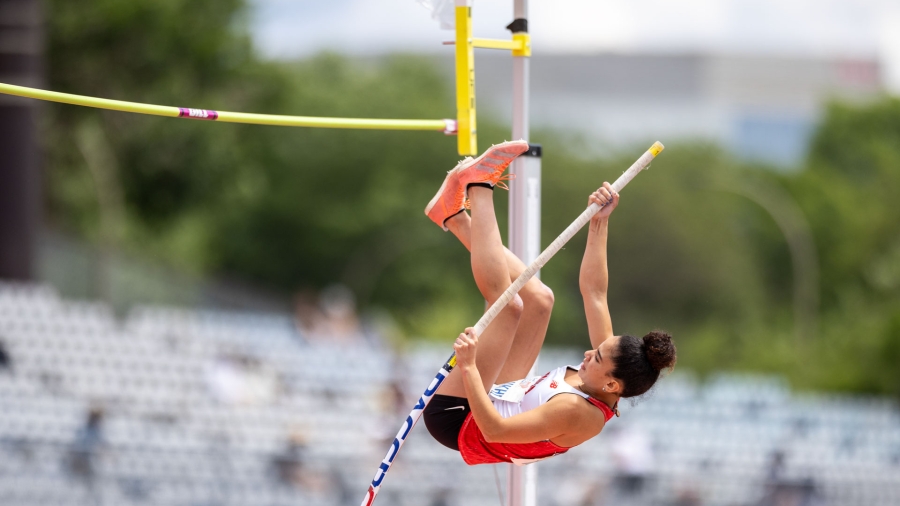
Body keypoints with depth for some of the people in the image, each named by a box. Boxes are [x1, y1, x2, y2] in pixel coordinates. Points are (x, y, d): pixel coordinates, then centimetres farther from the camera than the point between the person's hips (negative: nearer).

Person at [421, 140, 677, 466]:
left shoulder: (575, 412, -34)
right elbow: (594, 292, -2)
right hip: (493, 400, 9)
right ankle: (455, 215, 13)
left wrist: (468, 366, -45)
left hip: (453, 418, -9)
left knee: (509, 303, -19)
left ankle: (479, 187, -6)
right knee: (539, 298, 8)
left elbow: (494, 429, -41)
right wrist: (600, 223, -3)